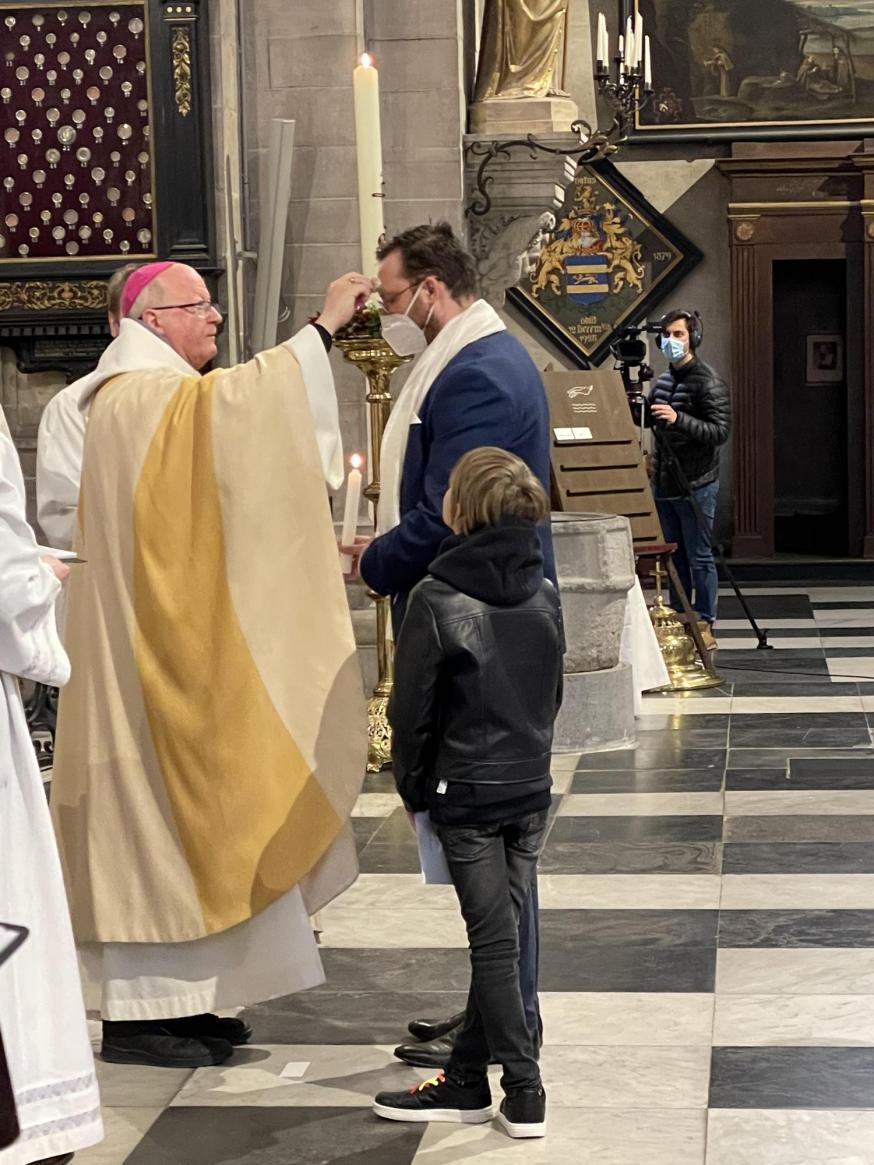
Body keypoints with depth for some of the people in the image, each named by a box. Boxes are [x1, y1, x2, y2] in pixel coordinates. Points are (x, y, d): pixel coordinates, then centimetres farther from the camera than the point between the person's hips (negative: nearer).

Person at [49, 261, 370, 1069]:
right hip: (158, 649, -11)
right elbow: (235, 398, -32)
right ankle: (138, 1013, -1)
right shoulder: (139, 398, -13)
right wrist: (322, 328, -29)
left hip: (182, 648, 11)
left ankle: (174, 996, 18)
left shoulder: (164, 402, 19)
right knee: (155, 812, -7)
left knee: (185, 813, 12)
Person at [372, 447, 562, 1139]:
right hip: (531, 785, 5)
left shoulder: (438, 600, -15)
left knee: (494, 942, 0)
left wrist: (414, 788, 3)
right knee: (501, 936, 11)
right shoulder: (544, 594, 2)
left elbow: (413, 706, -10)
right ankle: (467, 1077, 20)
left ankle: (524, 1095, 3)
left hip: (467, 792, -5)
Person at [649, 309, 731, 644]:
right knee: (675, 556, 13)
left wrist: (679, 419, -27)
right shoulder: (663, 380, 15)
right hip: (664, 484, 8)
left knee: (699, 557, -3)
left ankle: (705, 626, 3)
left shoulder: (708, 382, -10)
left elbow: (720, 431, -19)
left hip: (696, 485, -8)